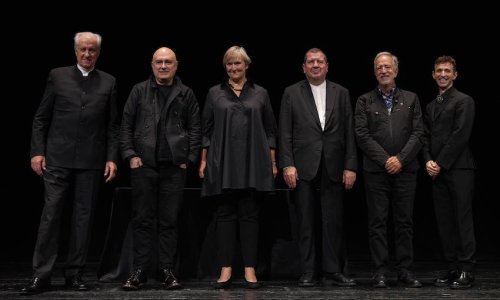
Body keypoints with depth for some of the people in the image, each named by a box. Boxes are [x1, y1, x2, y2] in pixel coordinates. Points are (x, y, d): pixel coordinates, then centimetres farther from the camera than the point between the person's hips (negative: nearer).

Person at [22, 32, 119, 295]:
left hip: (91, 161, 1)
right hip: (58, 159, -1)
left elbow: (113, 125, 8)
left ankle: (74, 273, 14)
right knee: (50, 214, -1)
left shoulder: (108, 82, 9)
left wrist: (112, 158, 0)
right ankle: (41, 275, 4)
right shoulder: (58, 76, 7)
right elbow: (41, 118, 6)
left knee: (84, 217, 5)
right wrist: (37, 151, -2)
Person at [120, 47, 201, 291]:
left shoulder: (186, 94, 9)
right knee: (142, 219, 2)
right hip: (144, 164, 0)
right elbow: (126, 126, 6)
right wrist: (130, 155, -2)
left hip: (174, 166, 0)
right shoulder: (139, 91, 9)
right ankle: (139, 272, 9)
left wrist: (189, 158, 0)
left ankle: (167, 271, 10)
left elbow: (195, 129, 8)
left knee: (169, 221, 4)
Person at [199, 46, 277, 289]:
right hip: (222, 163, 0)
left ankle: (250, 269, 7)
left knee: (250, 214, 2)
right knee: (225, 214, 3)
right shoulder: (215, 93, 9)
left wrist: (272, 161, 4)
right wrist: (203, 160, 2)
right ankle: (226, 269, 8)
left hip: (252, 163, 0)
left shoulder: (260, 93, 9)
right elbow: (206, 130, 8)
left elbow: (270, 130, 9)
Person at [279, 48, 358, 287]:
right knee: (305, 222, 4)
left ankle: (334, 270, 14)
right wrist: (287, 165, -7)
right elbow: (285, 133, 2)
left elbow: (349, 132, 6)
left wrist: (350, 166, -1)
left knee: (333, 221, 4)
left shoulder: (341, 93, 9)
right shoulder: (291, 93, 6)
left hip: (333, 166, 1)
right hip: (303, 167, -1)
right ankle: (308, 272, 12)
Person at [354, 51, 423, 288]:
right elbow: (362, 135, -2)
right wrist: (385, 160, -10)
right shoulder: (365, 101, 7)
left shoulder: (411, 99, 11)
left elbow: (418, 133, 3)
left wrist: (400, 159, -9)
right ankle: (380, 271, 6)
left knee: (405, 221, 4)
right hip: (375, 170, -1)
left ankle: (405, 271, 11)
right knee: (377, 222, 1)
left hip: (405, 169, 1)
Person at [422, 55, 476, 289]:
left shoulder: (464, 101, -3)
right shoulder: (430, 106, 19)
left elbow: (460, 136, -12)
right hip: (437, 171, 7)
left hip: (458, 168, -6)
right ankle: (453, 267, 13)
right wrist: (428, 161, -3)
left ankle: (466, 270, 1)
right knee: (444, 222, 6)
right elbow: (426, 137, 14)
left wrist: (441, 163, -12)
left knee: (462, 220, -4)